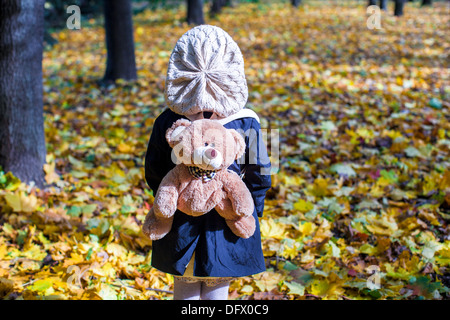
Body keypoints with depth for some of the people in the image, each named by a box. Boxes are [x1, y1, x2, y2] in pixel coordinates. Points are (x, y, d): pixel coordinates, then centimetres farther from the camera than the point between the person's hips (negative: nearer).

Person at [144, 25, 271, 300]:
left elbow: (154, 175, -2)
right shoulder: (247, 125, -15)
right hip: (228, 226, -1)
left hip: (180, 223, 1)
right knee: (217, 293, 14)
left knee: (184, 291, 18)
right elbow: (260, 177, -7)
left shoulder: (167, 123, -12)